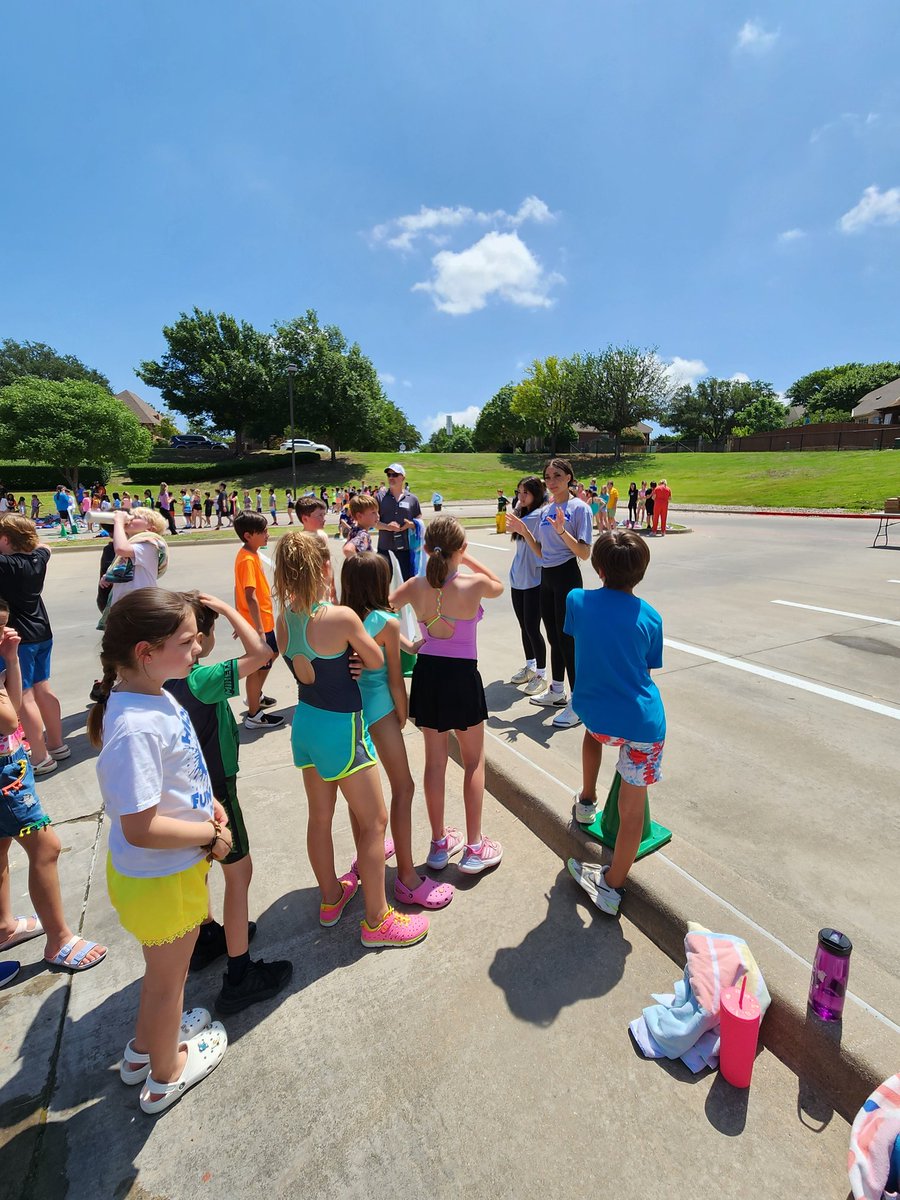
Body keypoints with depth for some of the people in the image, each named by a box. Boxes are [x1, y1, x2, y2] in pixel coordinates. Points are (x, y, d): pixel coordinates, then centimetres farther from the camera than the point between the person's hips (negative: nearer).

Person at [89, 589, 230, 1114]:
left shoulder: (156, 696, -7)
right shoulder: (134, 728, -35)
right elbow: (140, 829, -32)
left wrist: (208, 803, -3)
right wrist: (210, 832, -18)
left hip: (176, 866, 8)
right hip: (158, 878, -8)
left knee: (165, 969, 32)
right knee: (168, 977, 21)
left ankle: (146, 1045, 59)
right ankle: (165, 1075, 50)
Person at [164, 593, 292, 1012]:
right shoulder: (202, 679, -29)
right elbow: (260, 652, -38)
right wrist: (227, 608, -29)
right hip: (213, 790, -8)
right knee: (238, 871, 6)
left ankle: (207, 935, 48)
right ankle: (239, 977, 17)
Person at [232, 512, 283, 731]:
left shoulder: (250, 555, 8)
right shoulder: (248, 559, -22)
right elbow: (250, 597, -27)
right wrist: (259, 629, -27)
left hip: (264, 620, 10)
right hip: (257, 624, -10)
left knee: (271, 654, 25)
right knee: (257, 666, 2)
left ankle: (255, 696, 41)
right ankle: (254, 715, 17)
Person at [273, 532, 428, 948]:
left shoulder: (284, 618, -4)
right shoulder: (341, 617, -25)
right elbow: (376, 662, -10)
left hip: (305, 723, 8)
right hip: (341, 729, -7)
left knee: (320, 816, 23)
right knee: (374, 821, 10)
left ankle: (331, 897, 45)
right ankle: (377, 920, 26)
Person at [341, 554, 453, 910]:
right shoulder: (387, 622, -13)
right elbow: (395, 680, -7)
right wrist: (402, 717, 5)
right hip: (378, 709, -7)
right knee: (403, 788, 3)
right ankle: (406, 878, 11)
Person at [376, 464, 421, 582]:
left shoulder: (412, 499, 4)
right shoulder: (380, 498, 4)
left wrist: (410, 524, -13)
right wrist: (387, 526, -16)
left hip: (406, 547, 0)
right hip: (385, 547, 0)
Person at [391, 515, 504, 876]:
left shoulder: (415, 586, -6)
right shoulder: (474, 584, -15)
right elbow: (498, 586, 7)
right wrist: (469, 560, 11)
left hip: (426, 674, 4)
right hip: (462, 677, -3)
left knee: (435, 761, 17)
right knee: (474, 762, 15)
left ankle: (439, 844, 32)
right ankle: (474, 848, 25)